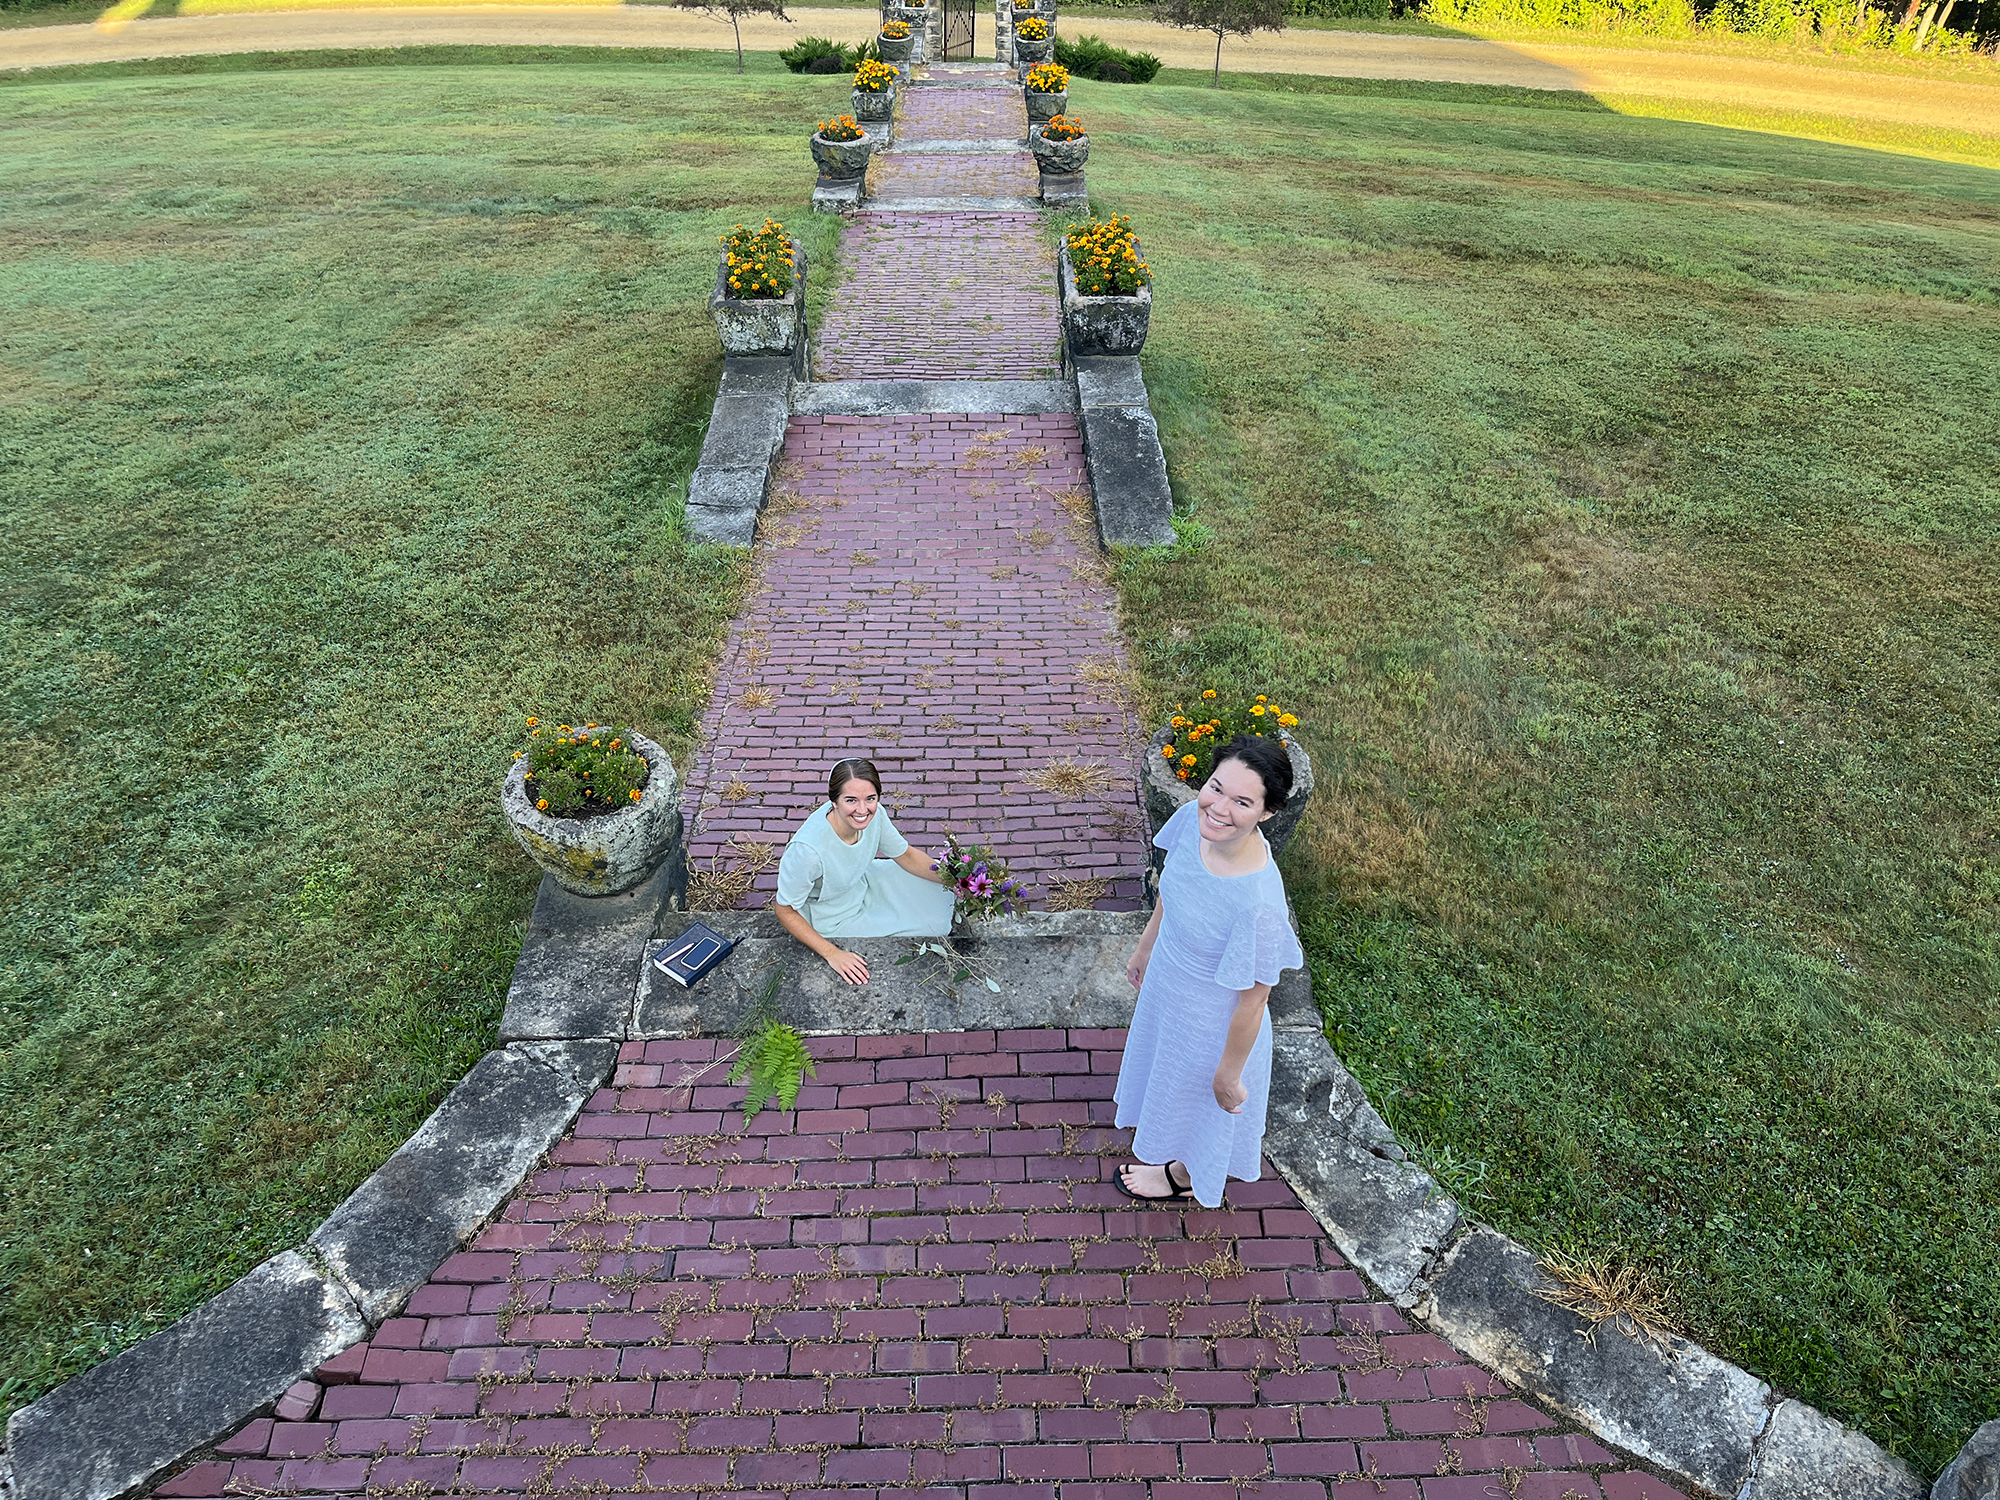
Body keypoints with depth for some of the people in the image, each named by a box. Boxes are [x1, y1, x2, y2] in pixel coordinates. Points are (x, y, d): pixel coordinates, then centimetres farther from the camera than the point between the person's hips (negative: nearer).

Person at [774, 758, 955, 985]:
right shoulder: (808, 849, -40)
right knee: (927, 926, -3)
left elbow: (906, 857, -4)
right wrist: (832, 954, -27)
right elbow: (785, 911, -24)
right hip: (832, 920, -5)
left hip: (862, 883, 6)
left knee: (936, 898, 8)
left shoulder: (874, 814, -24)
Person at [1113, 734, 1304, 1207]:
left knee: (1197, 1098, 28)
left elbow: (1251, 1003, -27)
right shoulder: (1192, 820, -23)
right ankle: (1167, 1143, 70)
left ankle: (1183, 1176, 62)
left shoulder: (1259, 902, -43)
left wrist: (1228, 1075, -12)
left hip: (1211, 1022, -6)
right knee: (1169, 1075, 36)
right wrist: (1145, 947, 14)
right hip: (1166, 982, 6)